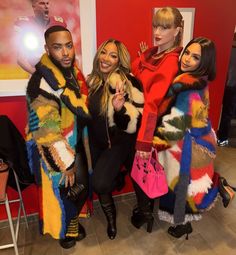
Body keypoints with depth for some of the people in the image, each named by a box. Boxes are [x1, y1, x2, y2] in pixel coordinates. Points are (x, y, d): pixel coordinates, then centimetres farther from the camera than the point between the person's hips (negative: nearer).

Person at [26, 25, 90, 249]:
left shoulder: (73, 71, 0)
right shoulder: (42, 82, -25)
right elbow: (47, 132, -25)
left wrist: (81, 146, 13)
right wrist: (65, 163, -17)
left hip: (76, 144, 7)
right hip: (54, 151, -7)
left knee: (81, 188, 20)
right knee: (62, 192, 11)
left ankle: (73, 222, 48)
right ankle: (62, 229, 42)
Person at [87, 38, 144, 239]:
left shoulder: (128, 82, -19)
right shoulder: (92, 80, 1)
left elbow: (137, 120, -24)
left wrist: (120, 108, -41)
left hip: (119, 140, -6)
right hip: (97, 141, 6)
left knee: (100, 183, -19)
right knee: (96, 182, 13)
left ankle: (117, 176, 17)